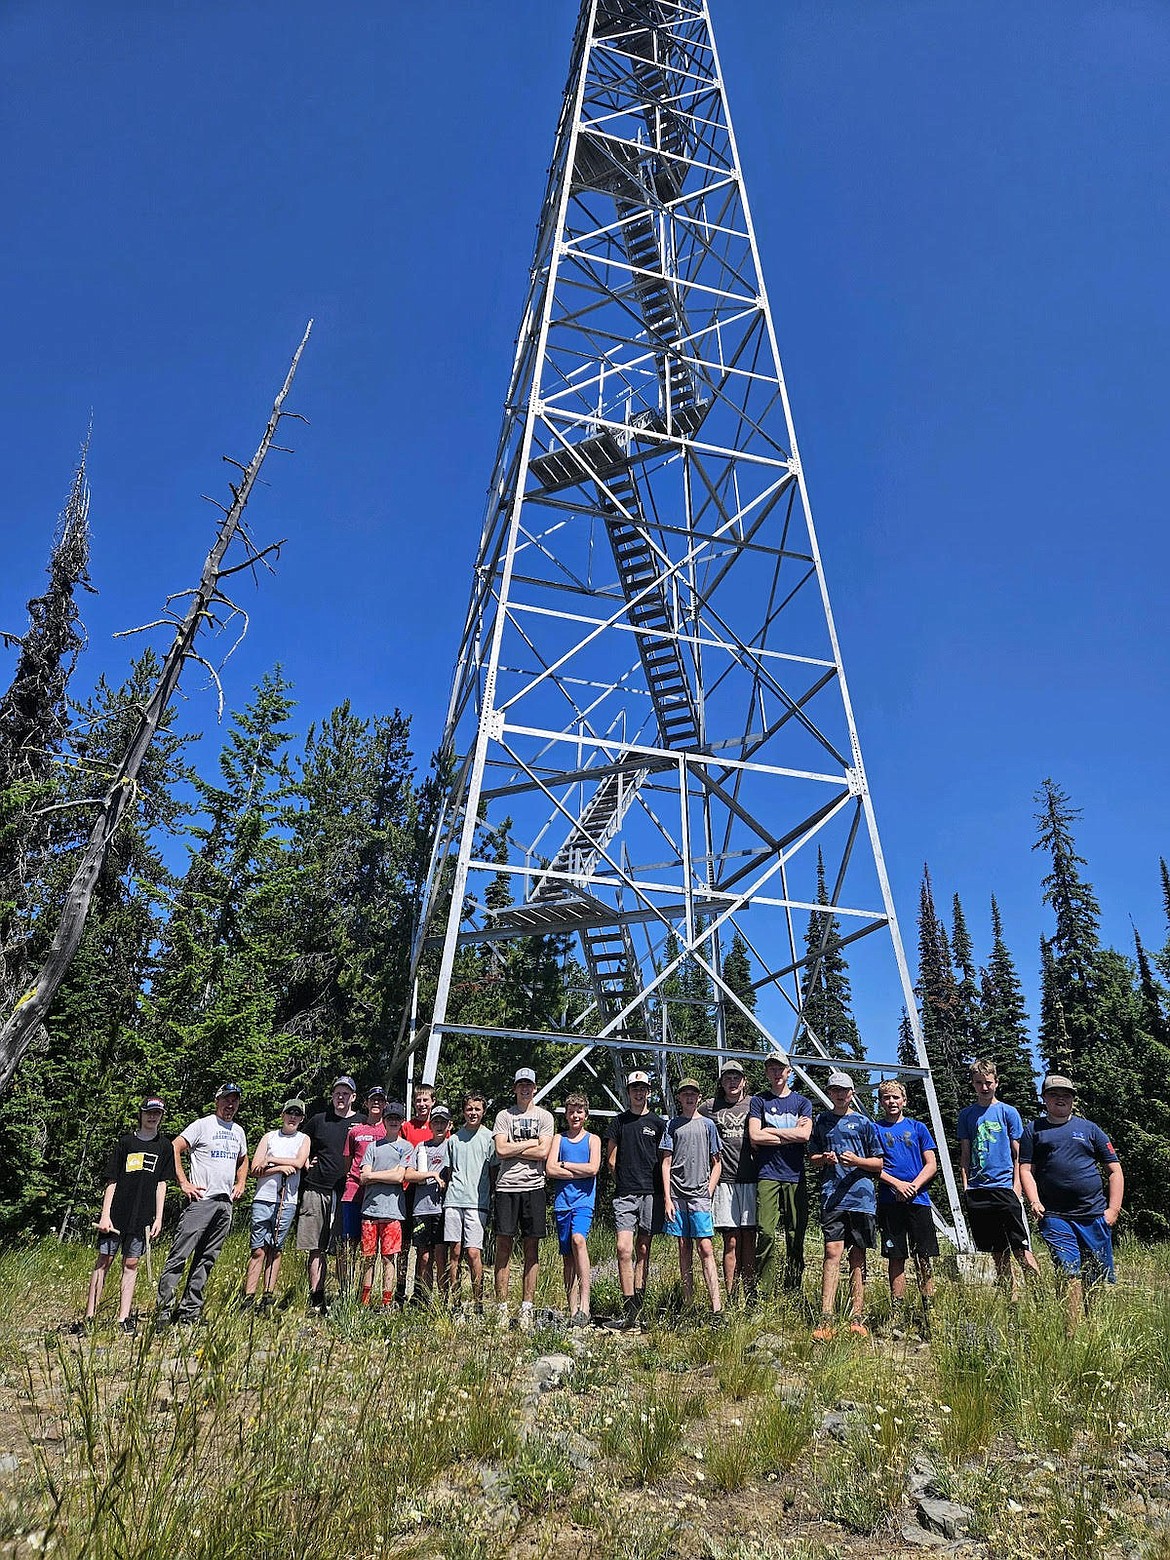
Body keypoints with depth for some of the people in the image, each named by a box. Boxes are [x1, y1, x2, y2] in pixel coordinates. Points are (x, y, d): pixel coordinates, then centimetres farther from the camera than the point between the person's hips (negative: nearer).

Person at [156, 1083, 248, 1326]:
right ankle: (164, 1309, -2)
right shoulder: (202, 1125, -4)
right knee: (180, 1255, -8)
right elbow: (174, 1149, -9)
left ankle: (190, 1310, 17)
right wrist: (184, 1183, -13)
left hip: (226, 1203, 6)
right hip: (201, 1199, -6)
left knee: (207, 1260, 9)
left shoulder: (238, 1131, 16)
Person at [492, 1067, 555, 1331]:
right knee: (503, 1245, 0)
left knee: (532, 1247, 4)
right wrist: (531, 1142, -3)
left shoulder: (544, 1117, 8)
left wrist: (513, 1149, -5)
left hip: (533, 1186, 0)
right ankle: (502, 1308, 8)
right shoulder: (504, 1116, 9)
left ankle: (527, 1307, 11)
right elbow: (501, 1150, -4)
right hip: (507, 1186, 0)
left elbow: (543, 1152, -5)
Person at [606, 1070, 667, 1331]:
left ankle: (638, 1303, 16)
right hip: (624, 1194, 0)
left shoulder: (659, 1123, 7)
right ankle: (630, 1309, -9)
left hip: (651, 1193, 0)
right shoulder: (619, 1121, 9)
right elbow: (611, 1160, 13)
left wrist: (660, 1189, 6)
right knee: (624, 1248, -12)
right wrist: (624, 1182, 10)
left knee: (643, 1250, 7)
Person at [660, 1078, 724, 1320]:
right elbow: (666, 1164, 6)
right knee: (684, 1248, 6)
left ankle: (716, 1306, -9)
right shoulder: (672, 1125, 9)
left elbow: (716, 1163, 11)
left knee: (706, 1248, -8)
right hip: (677, 1194, 1)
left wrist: (709, 1191, 0)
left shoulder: (707, 1124, 9)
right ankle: (687, 1302, 14)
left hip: (700, 1195, -1)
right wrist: (667, 1198, -2)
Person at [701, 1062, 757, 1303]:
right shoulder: (710, 1106, 9)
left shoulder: (754, 1104, 10)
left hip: (751, 1179, 1)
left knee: (749, 1239, 2)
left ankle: (751, 1297, 8)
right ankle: (730, 1298, 3)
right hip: (724, 1180, 0)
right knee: (731, 1241, -2)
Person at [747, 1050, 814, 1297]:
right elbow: (754, 1137, -5)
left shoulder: (802, 1102, 13)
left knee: (796, 1235, 3)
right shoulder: (759, 1101, 8)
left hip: (795, 1176, 2)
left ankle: (793, 1293, 13)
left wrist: (770, 1131, -3)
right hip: (767, 1176, -2)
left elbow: (805, 1135, -4)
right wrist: (791, 1134, -3)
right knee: (766, 1233, -9)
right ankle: (764, 1293, -2)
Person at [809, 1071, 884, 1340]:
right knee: (832, 1254, -9)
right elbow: (812, 1159, 18)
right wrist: (824, 1159, -4)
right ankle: (826, 1321, -10)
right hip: (832, 1197, 0)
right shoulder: (821, 1121, 13)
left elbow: (878, 1164, 9)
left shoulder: (864, 1123, 8)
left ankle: (856, 1320, 12)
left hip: (862, 1197, 0)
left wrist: (856, 1160, -10)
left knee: (858, 1258, 4)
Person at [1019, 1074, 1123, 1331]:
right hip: (1055, 1217, -1)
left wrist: (1113, 1209, 3)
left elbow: (1115, 1171, 13)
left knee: (1099, 1279, 6)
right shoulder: (1033, 1130, 10)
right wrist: (1034, 1201, -9)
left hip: (1094, 1215, 2)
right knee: (1070, 1275, -10)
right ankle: (1073, 1332, -5)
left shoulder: (1089, 1129, 13)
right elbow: (1026, 1170, 6)